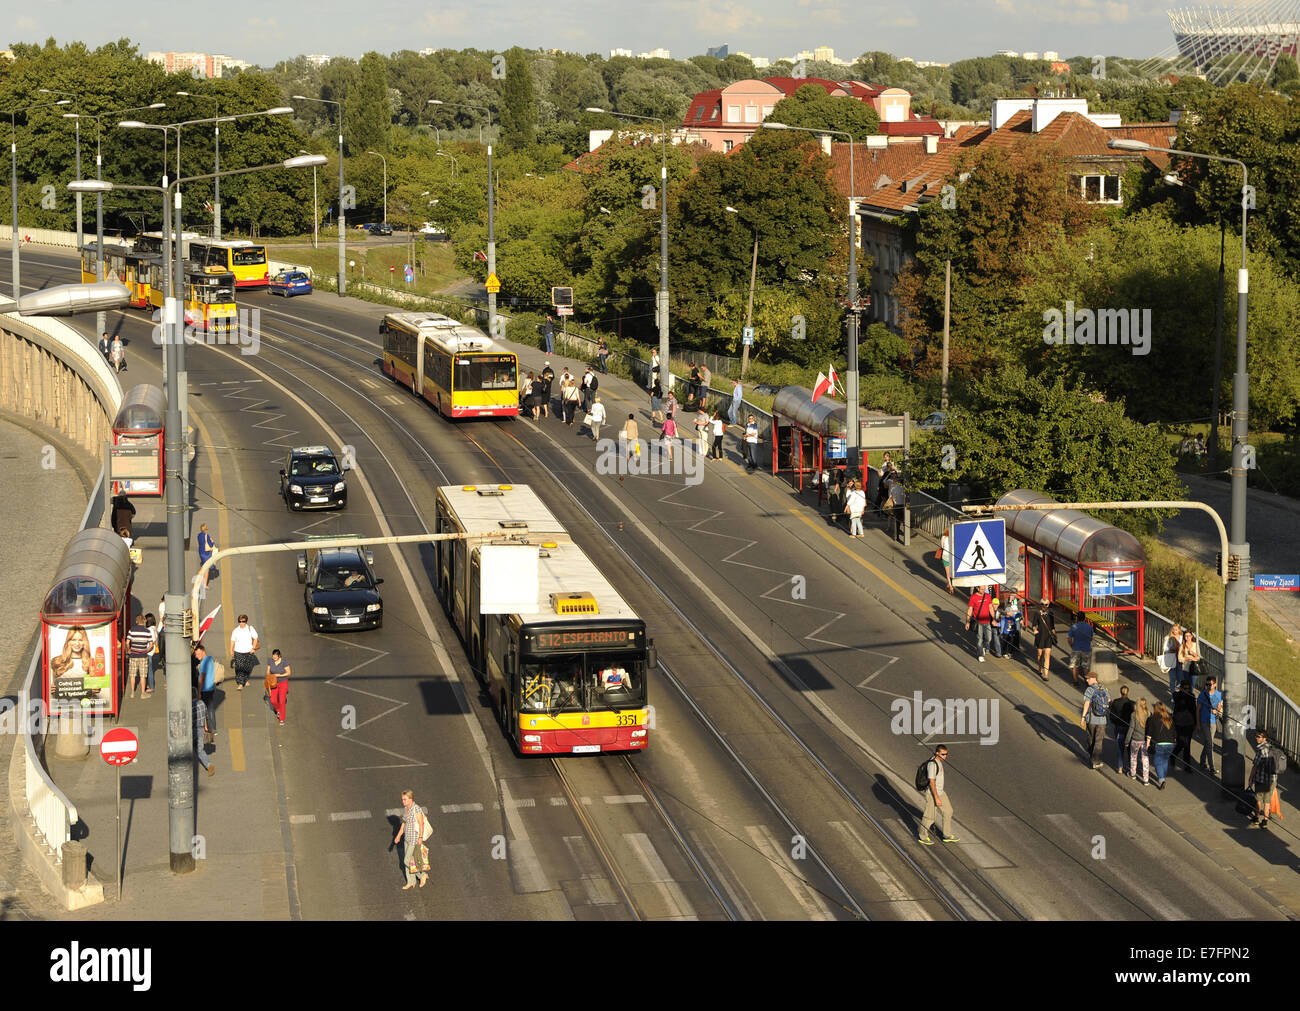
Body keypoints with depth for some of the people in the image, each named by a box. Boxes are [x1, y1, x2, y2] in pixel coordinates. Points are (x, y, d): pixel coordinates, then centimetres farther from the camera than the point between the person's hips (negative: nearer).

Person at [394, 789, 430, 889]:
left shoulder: (417, 809, -21)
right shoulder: (405, 809, 5)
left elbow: (421, 824, -20)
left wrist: (420, 838, -23)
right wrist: (399, 835, 18)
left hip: (416, 838, -9)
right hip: (408, 838, 9)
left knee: (407, 861, -4)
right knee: (407, 860, 15)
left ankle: (423, 874, 14)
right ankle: (411, 882, 27)